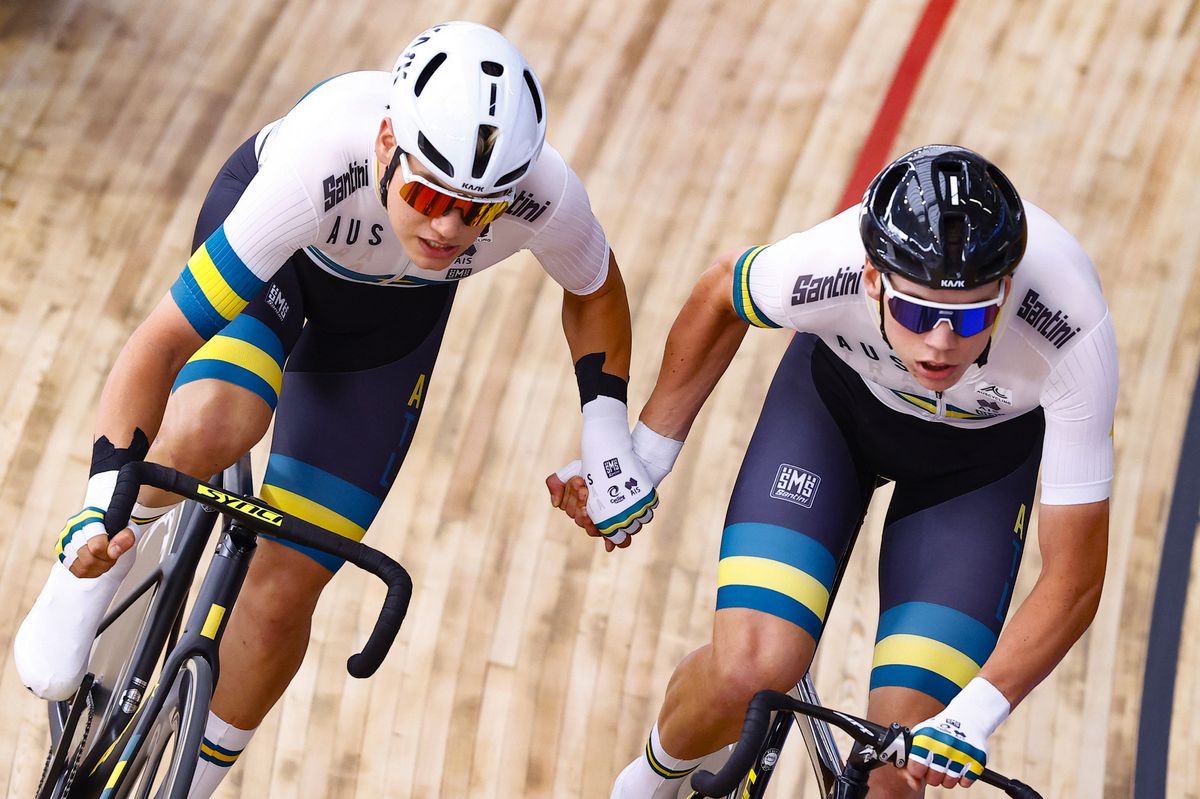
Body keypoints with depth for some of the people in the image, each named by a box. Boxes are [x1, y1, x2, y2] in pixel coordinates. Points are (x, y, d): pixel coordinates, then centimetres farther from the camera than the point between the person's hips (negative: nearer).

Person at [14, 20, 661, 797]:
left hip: (390, 310, 2)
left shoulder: (543, 194, -35)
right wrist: (105, 498, -48)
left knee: (282, 597, -4)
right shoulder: (323, 158, -44)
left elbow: (595, 287, -7)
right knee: (211, 428, -37)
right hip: (275, 255, -2)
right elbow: (163, 337, -40)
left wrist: (608, 436, -13)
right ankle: (93, 559, -3)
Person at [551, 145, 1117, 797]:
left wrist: (974, 713, -43)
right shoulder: (828, 264, -37)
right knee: (749, 671, -21)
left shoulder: (1073, 338, -39)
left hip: (990, 444, 0)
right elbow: (721, 295, -9)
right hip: (842, 393, 0)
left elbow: (1075, 576, -30)